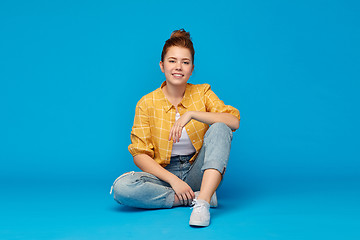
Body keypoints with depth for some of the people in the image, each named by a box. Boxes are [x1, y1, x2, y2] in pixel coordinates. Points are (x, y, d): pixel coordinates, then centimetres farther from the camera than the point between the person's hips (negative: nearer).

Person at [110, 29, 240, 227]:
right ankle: (195, 198, -19)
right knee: (122, 187, -29)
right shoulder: (147, 103, -4)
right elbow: (140, 155, -7)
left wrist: (191, 114, -26)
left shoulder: (202, 93, 1)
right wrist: (173, 180, -20)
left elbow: (234, 121, -15)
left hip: (198, 171, 1)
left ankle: (203, 201, -35)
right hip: (164, 173, 0)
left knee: (219, 129, -23)